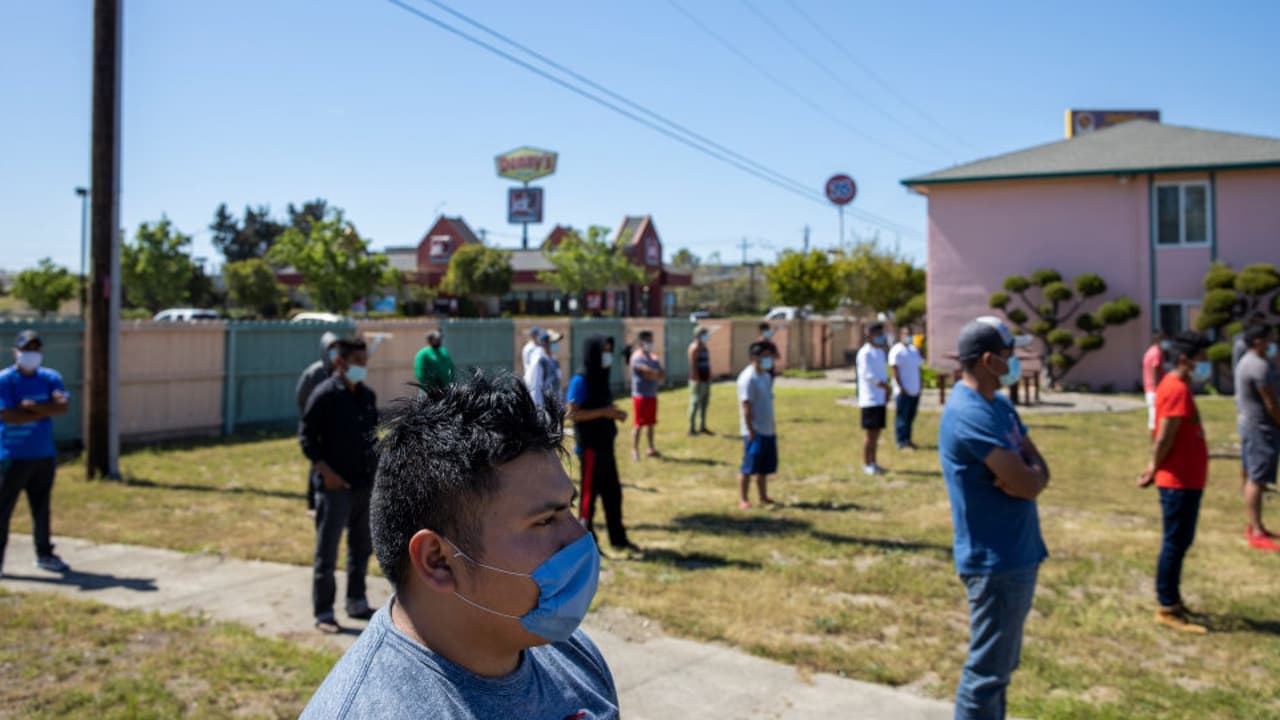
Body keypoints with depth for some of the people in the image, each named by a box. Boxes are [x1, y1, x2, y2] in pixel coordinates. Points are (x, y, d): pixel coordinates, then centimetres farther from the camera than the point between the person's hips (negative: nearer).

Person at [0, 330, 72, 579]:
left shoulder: (50, 378, 7)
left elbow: (64, 406, -7)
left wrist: (34, 406, -17)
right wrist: (46, 412, -11)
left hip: (44, 455, 5)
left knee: (42, 508, 13)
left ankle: (44, 555, 24)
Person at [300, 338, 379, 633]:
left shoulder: (368, 395, 9)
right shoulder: (324, 395, -10)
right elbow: (306, 436, -10)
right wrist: (325, 471, -18)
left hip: (366, 484, 7)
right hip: (335, 486, -6)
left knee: (361, 548, 16)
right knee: (327, 552, 2)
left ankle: (357, 603, 30)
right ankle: (323, 613, 11)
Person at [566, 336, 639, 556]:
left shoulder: (600, 378, 11)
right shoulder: (580, 381, -14)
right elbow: (573, 413, -19)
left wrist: (616, 413, 1)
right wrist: (603, 412, -22)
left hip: (605, 444, 8)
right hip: (589, 446, -8)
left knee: (612, 492, 13)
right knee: (589, 492, 1)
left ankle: (618, 539, 23)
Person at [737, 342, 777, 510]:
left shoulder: (766, 376, 13)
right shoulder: (748, 378, -15)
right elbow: (746, 406, -18)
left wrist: (772, 427, 18)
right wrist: (750, 430, -20)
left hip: (768, 431, 9)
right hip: (755, 431, -9)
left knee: (765, 467, 14)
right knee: (748, 467, -3)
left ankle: (763, 497, 25)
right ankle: (743, 500, 4)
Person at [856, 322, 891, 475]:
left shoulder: (880, 352, 16)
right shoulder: (865, 353, -12)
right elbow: (869, 375, -18)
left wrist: (886, 395, 10)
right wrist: (887, 387, -15)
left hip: (880, 399, 8)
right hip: (870, 399, -8)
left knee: (876, 432, 11)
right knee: (870, 432, -5)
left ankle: (873, 463, 19)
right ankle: (866, 464, 2)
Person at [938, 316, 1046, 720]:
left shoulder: (1000, 405, 10)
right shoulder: (972, 415, -22)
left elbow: (1038, 469, 9)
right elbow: (1029, 485, -23)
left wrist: (1023, 474, -12)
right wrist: (1030, 474, -1)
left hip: (1016, 555, 10)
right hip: (996, 562, -10)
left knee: (1001, 664, 21)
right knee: (988, 670, 0)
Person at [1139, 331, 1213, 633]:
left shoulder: (1176, 386, 14)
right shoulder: (1177, 389, -18)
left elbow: (1165, 436, 14)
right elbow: (1165, 438, -20)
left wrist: (1154, 468, 11)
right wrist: (1154, 471, -10)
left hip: (1186, 480, 10)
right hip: (1180, 481, -10)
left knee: (1180, 542, 16)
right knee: (1175, 543, -3)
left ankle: (1171, 599, 26)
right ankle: (1167, 609, 4)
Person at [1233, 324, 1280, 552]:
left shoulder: (1245, 362, 14)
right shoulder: (1260, 366, -18)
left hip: (1247, 424, 10)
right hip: (1261, 427, -10)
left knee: (1251, 478, 14)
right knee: (1257, 480, -8)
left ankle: (1253, 527, 22)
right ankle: (1257, 533, -6)